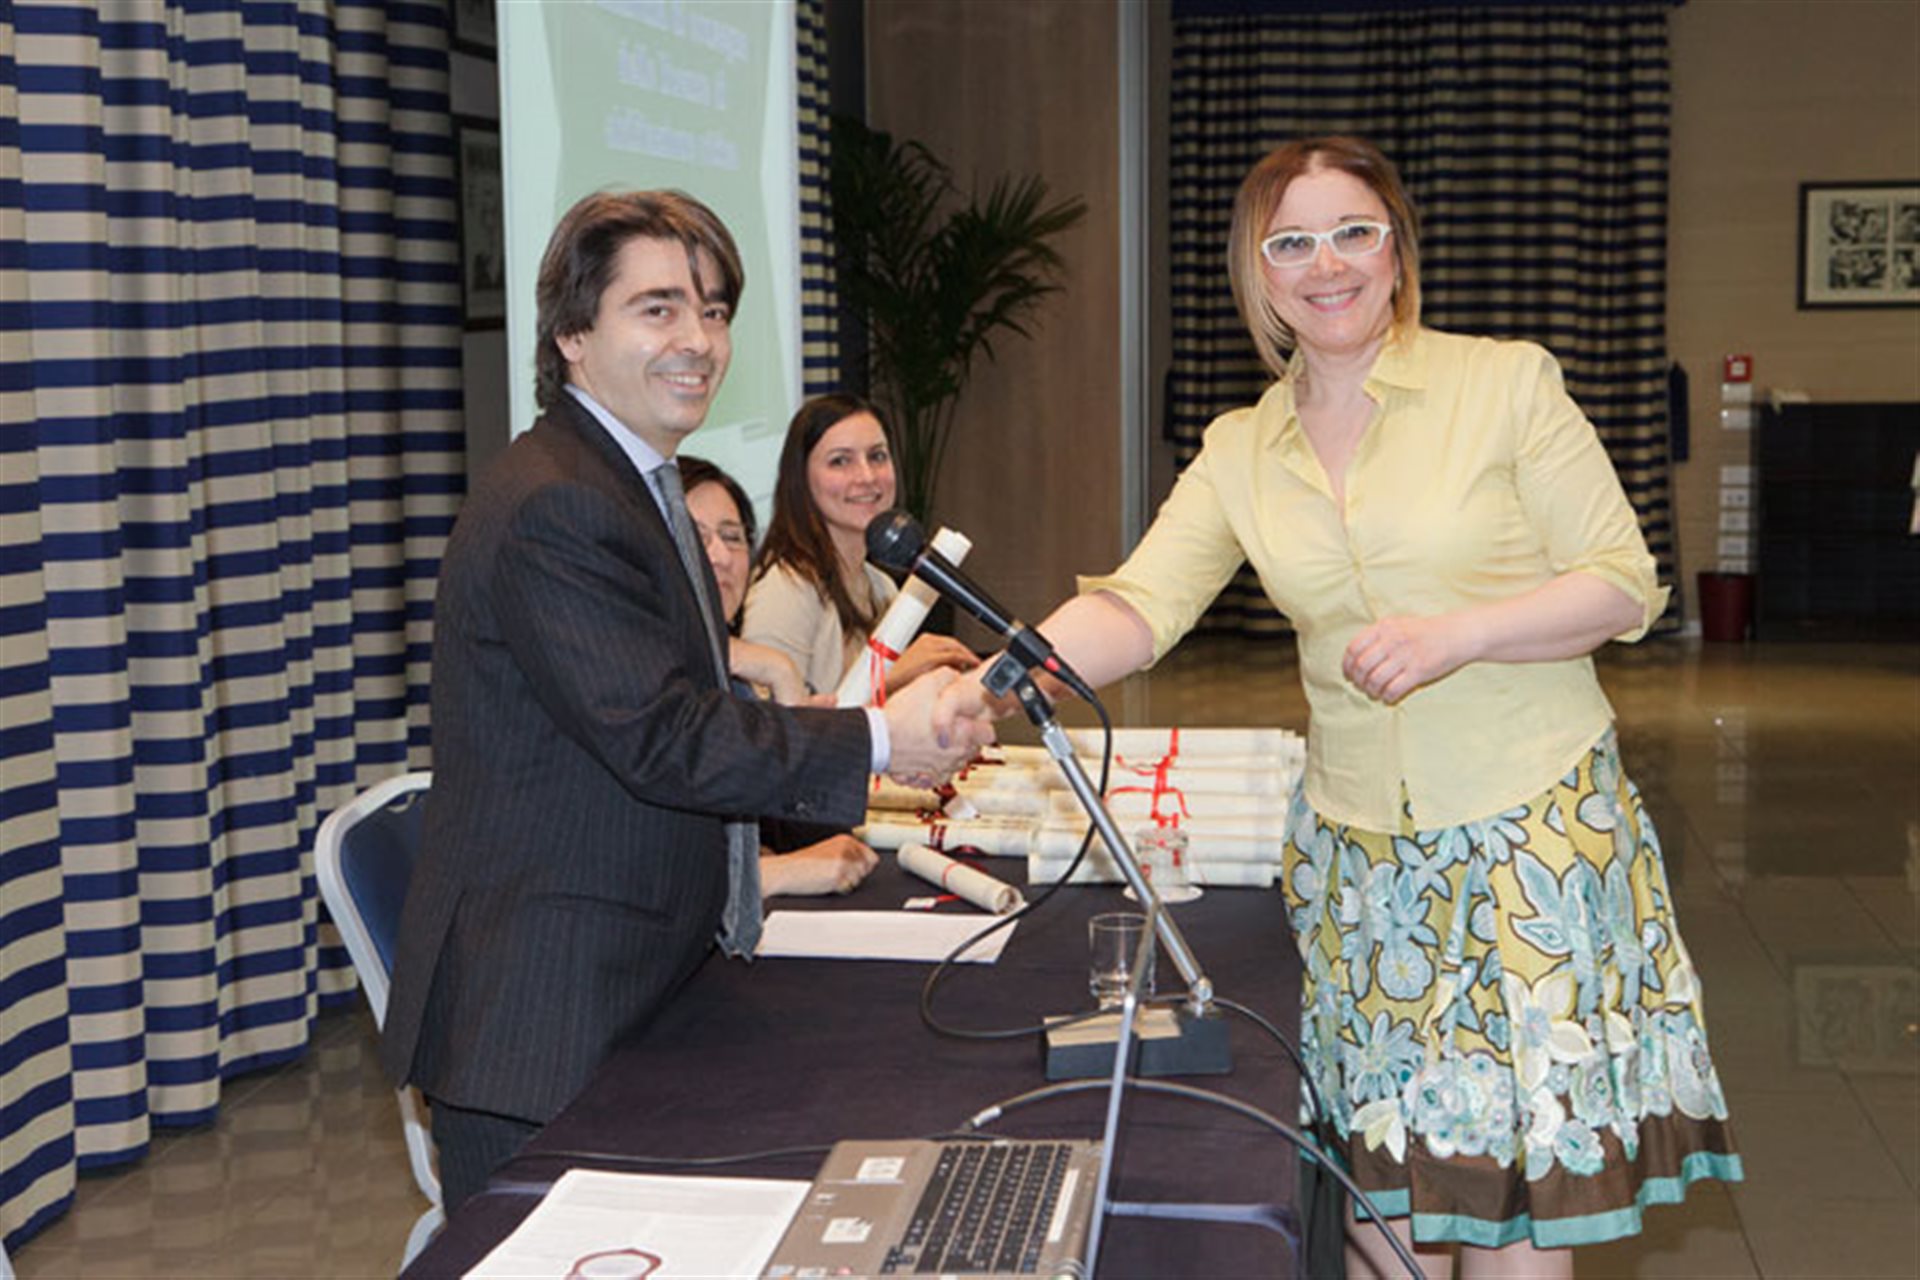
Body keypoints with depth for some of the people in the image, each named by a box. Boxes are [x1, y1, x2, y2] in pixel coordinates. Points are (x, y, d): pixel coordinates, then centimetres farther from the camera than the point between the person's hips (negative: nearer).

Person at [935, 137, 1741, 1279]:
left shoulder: (1507, 384, -4)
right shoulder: (1240, 454, 6)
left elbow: (1628, 583, -4)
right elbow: (1136, 609, -5)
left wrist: (1458, 633, -20)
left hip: (1537, 829, -3)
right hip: (1358, 847, 3)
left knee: (1521, 1181, 0)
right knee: (1387, 1174, 9)